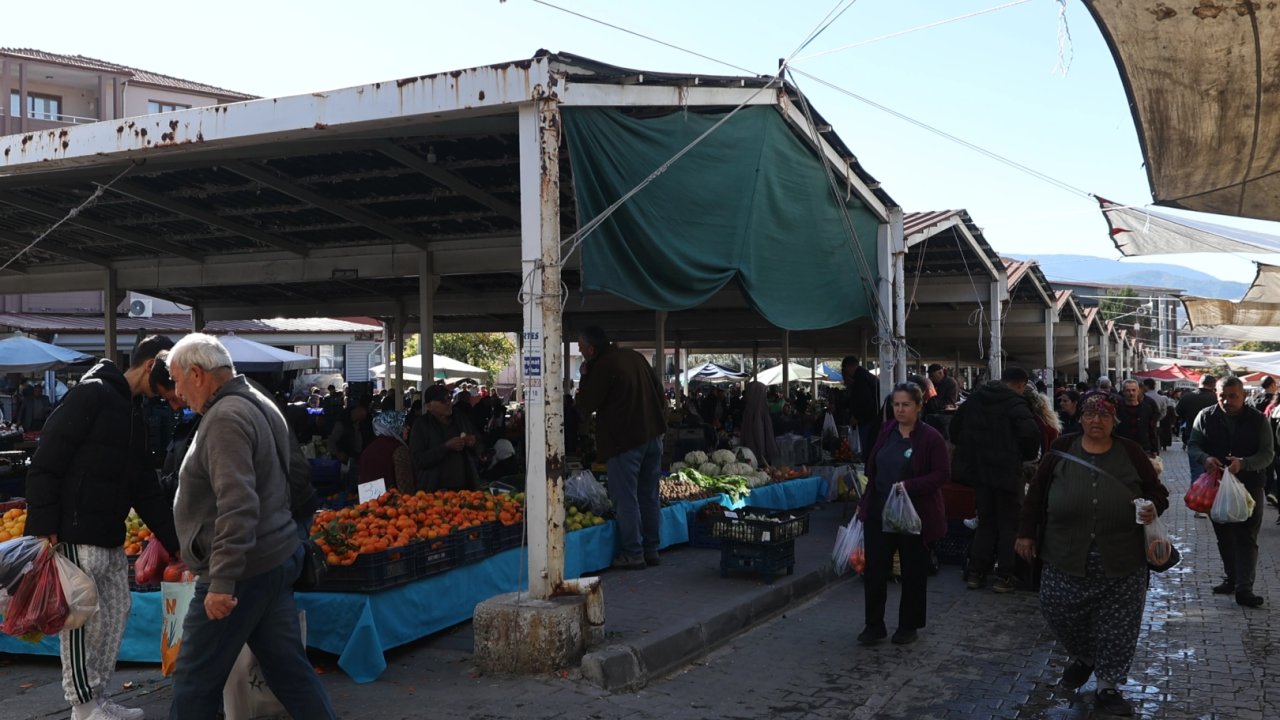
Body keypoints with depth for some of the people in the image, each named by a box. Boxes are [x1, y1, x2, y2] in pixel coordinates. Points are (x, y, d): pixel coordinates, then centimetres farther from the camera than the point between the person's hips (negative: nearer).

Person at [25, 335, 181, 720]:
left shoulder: (133, 414, 17)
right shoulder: (91, 394, -11)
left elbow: (146, 490, 19)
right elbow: (45, 463, -16)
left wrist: (176, 543, 17)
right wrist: (44, 527, -20)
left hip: (111, 537, 10)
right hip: (75, 534, -9)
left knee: (115, 611, 12)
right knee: (79, 619, -2)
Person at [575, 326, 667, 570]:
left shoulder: (601, 367, -13)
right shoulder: (636, 357, 11)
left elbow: (585, 407, -7)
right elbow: (659, 394, 16)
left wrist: (584, 376, 1)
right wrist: (660, 425, 20)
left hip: (624, 440, -8)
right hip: (652, 435, 8)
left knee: (626, 499, 0)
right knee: (649, 496, 13)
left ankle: (632, 554, 2)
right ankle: (651, 550, 19)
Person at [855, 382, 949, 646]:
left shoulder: (931, 437, -10)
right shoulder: (886, 432, 6)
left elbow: (943, 474, -14)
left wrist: (909, 486, -24)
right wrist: (864, 502, 12)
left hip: (914, 515, -5)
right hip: (879, 512, 5)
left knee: (913, 572, 9)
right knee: (874, 568, 4)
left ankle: (908, 626, 23)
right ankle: (874, 625, 14)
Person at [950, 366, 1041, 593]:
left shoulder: (975, 398, 9)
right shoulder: (1015, 403, -12)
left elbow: (956, 425, 17)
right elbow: (1030, 431, -26)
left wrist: (968, 449, 22)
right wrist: (1029, 454, -7)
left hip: (979, 468, 6)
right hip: (1006, 470, -6)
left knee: (986, 522, 15)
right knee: (1008, 524, 5)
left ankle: (975, 573, 14)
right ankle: (1004, 576, 4)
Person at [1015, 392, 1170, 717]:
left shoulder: (1130, 453, 1)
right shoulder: (1062, 450, 1)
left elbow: (1157, 491, 9)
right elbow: (1037, 493, 6)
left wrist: (1153, 508, -14)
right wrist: (1026, 533, 4)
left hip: (1121, 563, 0)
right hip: (1066, 559, 0)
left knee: (1117, 626, 3)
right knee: (1061, 613, 4)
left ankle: (1108, 686, 18)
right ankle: (1082, 657, 34)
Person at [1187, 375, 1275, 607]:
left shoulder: (1258, 420, -5)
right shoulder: (1206, 417, -1)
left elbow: (1268, 454, -7)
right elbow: (1192, 446, 2)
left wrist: (1243, 463, -26)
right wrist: (1205, 458, -21)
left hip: (1248, 486, -2)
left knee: (1246, 537, -5)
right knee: (1224, 536, 13)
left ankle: (1244, 588, -7)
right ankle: (1231, 578, 28)